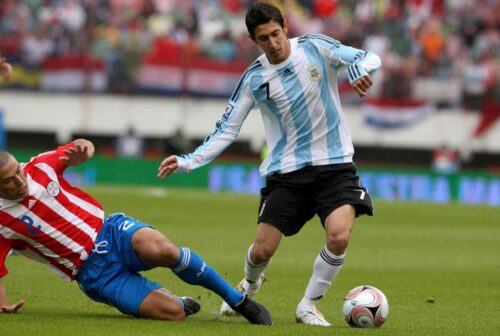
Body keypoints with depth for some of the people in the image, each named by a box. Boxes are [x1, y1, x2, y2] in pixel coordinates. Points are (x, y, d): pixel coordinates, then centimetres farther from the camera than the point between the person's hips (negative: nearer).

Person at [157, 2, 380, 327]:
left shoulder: (316, 48, -5)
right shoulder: (254, 79, -2)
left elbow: (370, 58, -7)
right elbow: (226, 131, 1)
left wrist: (360, 68, -31)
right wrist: (187, 162, -11)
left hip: (334, 165, -1)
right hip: (287, 171, 1)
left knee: (339, 236, -23)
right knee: (261, 251, -2)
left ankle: (309, 305, 0)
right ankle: (249, 286, 37)